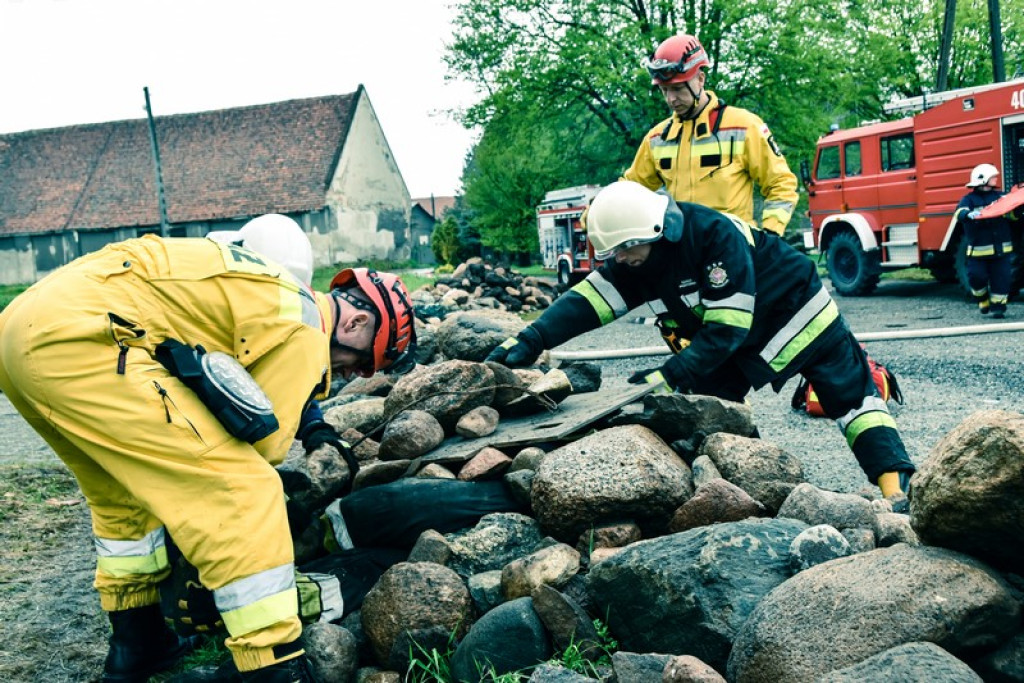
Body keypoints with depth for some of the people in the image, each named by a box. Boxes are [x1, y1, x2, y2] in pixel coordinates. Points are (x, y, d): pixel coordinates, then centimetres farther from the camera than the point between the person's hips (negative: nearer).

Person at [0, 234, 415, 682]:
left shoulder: (275, 294, 25)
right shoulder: (302, 326, -2)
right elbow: (260, 438, 0)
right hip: (77, 338, -11)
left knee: (120, 491, 28)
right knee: (241, 492, -10)